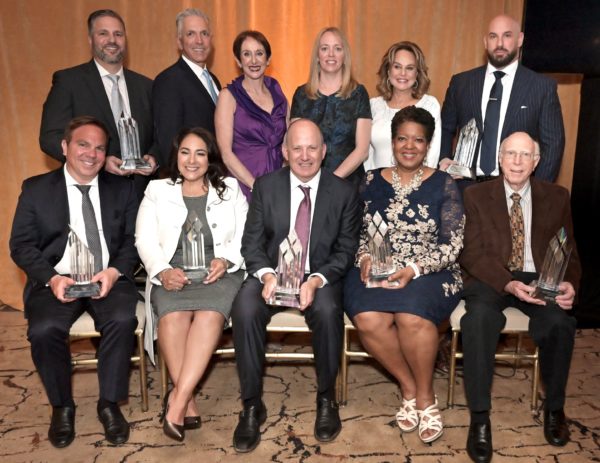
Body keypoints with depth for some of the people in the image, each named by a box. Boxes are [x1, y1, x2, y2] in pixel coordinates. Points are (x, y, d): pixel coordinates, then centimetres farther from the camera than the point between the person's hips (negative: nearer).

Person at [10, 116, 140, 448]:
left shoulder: (122, 189, 10)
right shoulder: (36, 189, 7)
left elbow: (133, 241, 6)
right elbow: (21, 245, 3)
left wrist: (114, 271, -14)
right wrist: (52, 278, -13)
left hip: (109, 278, 0)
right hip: (57, 279, 0)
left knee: (122, 320, -29)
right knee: (43, 330, -27)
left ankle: (109, 403, -7)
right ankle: (62, 406, 0)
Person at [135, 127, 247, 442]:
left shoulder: (230, 189, 16)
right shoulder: (157, 191, 17)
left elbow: (244, 237, 8)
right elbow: (145, 240, 7)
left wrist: (225, 261, -13)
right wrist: (163, 271, -13)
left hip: (220, 271, 0)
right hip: (172, 273, 1)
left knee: (210, 315, -32)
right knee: (172, 316, -31)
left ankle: (177, 400, -29)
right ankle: (188, 403, -22)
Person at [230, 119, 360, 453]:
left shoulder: (344, 192, -1)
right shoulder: (266, 185, 2)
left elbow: (346, 250, -2)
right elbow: (252, 241, 2)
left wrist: (316, 280, -20)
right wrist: (266, 275, -19)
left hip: (321, 277, -1)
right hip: (272, 273, 1)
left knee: (328, 311, -33)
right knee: (245, 310, -29)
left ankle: (327, 398, -7)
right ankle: (253, 405, -10)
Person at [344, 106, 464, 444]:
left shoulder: (443, 184, 2)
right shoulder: (372, 181, 10)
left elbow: (453, 244, -4)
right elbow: (357, 231, 11)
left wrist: (413, 269, -18)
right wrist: (365, 257, -10)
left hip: (430, 273, -2)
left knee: (412, 316, -33)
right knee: (368, 319, -28)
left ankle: (426, 395, -2)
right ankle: (409, 387, 0)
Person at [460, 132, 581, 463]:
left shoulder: (556, 197, 10)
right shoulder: (476, 195, 2)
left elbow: (568, 251, 9)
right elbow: (472, 253, -7)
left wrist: (569, 283, -15)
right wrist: (508, 284, -23)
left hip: (539, 278, 2)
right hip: (490, 278, -1)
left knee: (559, 323, -29)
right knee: (479, 319, -34)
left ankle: (554, 408, -2)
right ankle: (480, 417, -21)